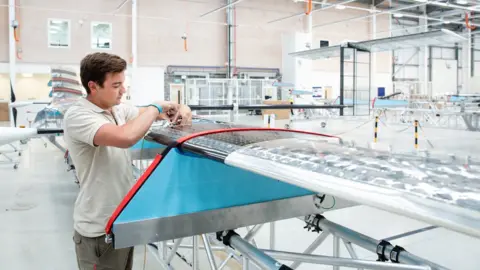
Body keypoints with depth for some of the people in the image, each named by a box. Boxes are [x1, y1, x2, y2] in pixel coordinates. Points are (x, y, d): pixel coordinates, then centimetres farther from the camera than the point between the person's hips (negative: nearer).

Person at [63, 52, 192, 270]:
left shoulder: (119, 109, 1)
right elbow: (125, 137, -38)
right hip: (99, 229, -7)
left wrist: (181, 109, -9)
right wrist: (155, 108, -22)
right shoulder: (77, 115, -22)